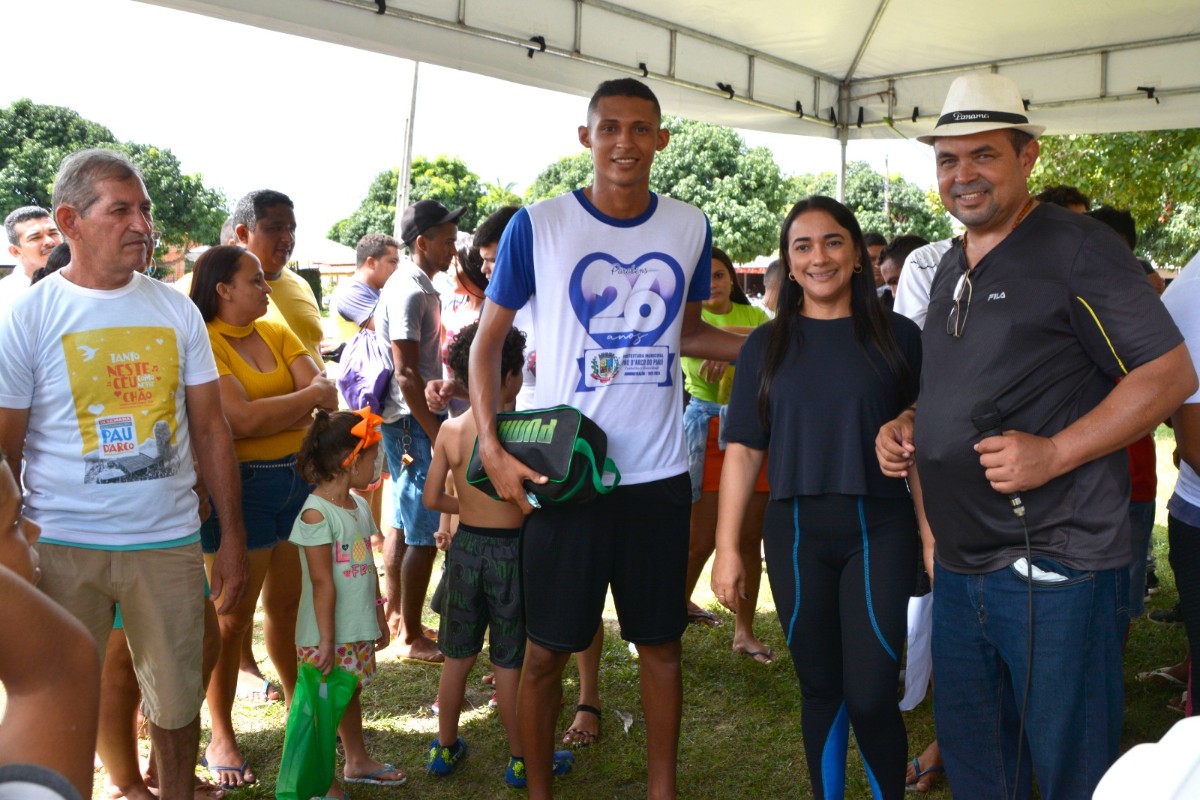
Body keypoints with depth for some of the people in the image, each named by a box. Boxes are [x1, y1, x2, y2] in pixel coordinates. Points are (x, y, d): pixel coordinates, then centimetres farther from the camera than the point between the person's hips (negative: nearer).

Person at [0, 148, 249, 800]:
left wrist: (233, 537, 5)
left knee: (177, 702, 13)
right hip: (62, 548, -2)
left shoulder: (177, 311, 5)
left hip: (170, 543, 3)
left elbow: (210, 428, 8)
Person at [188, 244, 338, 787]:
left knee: (288, 604, 16)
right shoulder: (204, 343, -10)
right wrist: (308, 397, -8)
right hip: (242, 484, -6)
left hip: (299, 474, 6)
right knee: (234, 615, 3)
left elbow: (325, 399, -1)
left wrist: (269, 416, -17)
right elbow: (242, 419, -21)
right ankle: (221, 738, 16)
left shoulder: (276, 334, 10)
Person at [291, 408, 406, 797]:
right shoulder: (317, 513, -20)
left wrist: (379, 617, 17)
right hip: (327, 634, -8)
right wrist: (327, 640, -18)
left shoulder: (359, 506, 6)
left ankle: (358, 761, 40)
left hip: (358, 630, 8)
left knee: (350, 693, 23)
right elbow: (322, 582, -20)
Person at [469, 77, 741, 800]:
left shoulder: (690, 227, 4)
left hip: (660, 474, 3)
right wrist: (492, 448, -9)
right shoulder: (539, 226, -5)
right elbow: (488, 341, 1)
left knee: (662, 640, 14)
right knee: (547, 650, 7)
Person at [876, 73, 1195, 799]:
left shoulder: (1078, 248, -10)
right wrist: (909, 427, 5)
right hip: (960, 565, 8)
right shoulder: (951, 267, 14)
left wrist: (1052, 453, -23)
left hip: (1055, 567, -7)